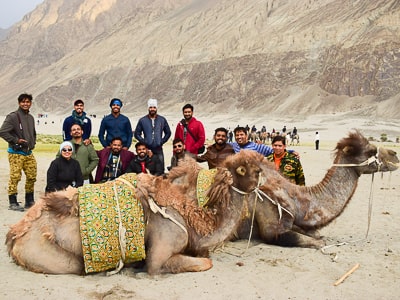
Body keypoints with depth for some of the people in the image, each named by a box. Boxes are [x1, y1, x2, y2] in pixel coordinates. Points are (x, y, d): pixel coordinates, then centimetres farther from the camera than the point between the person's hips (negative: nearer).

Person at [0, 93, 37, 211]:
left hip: (29, 153, 7)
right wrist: (16, 140, -14)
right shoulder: (12, 116, -8)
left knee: (32, 177, 9)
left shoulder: (31, 118, 15)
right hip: (16, 153, -7)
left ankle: (30, 201, 21)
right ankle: (13, 203, 3)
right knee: (15, 177, -7)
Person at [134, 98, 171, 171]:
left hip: (158, 149, 1)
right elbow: (137, 134, 9)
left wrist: (162, 142, 4)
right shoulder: (142, 120, 5)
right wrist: (144, 142, -1)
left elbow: (168, 133, 15)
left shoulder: (162, 120, 8)